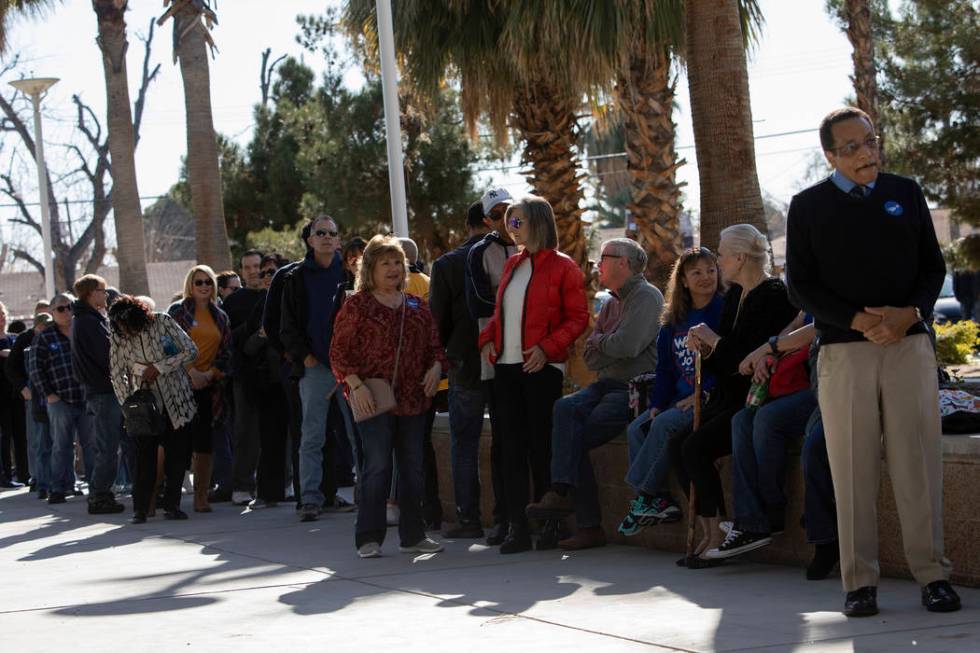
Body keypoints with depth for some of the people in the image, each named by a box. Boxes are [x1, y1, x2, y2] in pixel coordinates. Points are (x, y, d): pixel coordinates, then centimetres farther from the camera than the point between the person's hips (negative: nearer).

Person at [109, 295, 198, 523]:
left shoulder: (162, 322, -6)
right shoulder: (118, 337, -1)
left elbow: (190, 351, -6)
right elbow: (117, 375, 5)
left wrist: (159, 367, -12)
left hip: (176, 401, 0)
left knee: (178, 454, 0)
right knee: (144, 455, -8)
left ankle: (171, 505, 12)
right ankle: (140, 509, -2)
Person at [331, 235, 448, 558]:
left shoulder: (416, 306, 15)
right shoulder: (357, 305, -1)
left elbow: (434, 344, 20)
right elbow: (339, 352, -3)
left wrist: (436, 367, -1)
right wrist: (356, 385, -15)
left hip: (412, 399, 6)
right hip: (374, 400, -5)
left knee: (413, 467, 8)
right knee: (377, 465, -9)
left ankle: (413, 535, 17)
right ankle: (369, 537, -3)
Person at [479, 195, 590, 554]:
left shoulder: (562, 266, -3)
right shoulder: (512, 264, 16)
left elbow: (578, 317, -6)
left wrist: (547, 347, -18)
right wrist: (488, 339, 4)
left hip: (540, 367, -6)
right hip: (506, 365, 6)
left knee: (542, 444, -2)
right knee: (513, 445, 3)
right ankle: (518, 527, 4)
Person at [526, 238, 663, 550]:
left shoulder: (646, 297, -5)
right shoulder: (611, 304, 23)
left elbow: (627, 346, -19)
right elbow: (590, 357, 17)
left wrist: (598, 341, 1)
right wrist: (609, 346, -4)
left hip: (636, 388, -7)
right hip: (607, 384, 7)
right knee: (566, 407, -22)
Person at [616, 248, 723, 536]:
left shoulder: (724, 312, -7)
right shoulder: (674, 320, 15)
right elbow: (666, 368, 16)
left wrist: (701, 394, -18)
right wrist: (657, 404, 2)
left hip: (710, 397, -8)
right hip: (679, 398, 8)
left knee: (664, 425, -27)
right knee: (636, 429, -11)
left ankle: (645, 495, -17)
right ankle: (659, 501, -18)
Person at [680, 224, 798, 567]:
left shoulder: (774, 296, -12)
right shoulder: (734, 295, 16)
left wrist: (715, 341, -10)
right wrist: (705, 349, 0)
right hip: (728, 398, 9)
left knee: (696, 447, -22)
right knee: (677, 443, -9)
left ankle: (719, 537, -13)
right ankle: (709, 533, -5)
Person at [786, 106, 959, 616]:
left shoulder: (906, 193, 12)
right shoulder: (809, 206, 6)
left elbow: (933, 266, 13)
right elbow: (800, 285, 2)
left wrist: (910, 313, -7)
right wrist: (858, 321, -11)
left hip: (909, 344, 1)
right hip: (843, 350, -1)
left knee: (919, 463, -3)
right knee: (852, 468, -2)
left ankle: (932, 573, 2)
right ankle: (859, 582, 2)